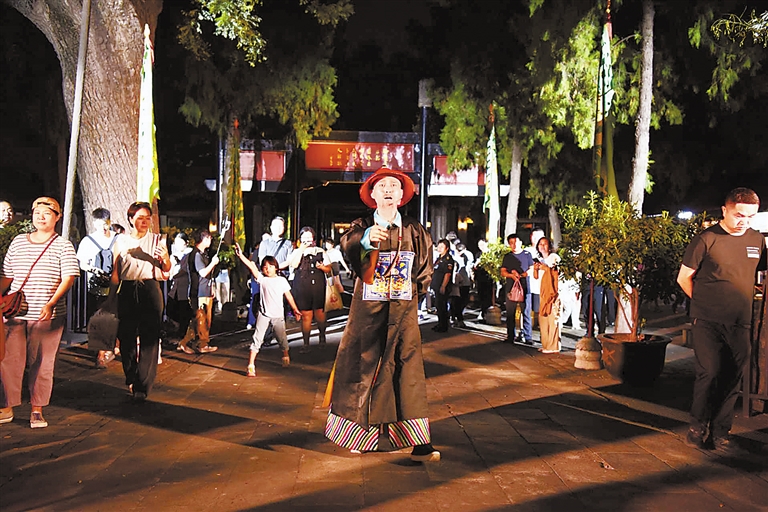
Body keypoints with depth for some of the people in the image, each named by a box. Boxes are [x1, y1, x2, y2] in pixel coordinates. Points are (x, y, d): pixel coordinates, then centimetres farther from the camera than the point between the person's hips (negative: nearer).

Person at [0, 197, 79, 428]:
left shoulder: (63, 245, 1)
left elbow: (69, 278, -8)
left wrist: (50, 304, -18)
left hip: (47, 315, -3)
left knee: (42, 363, 4)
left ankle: (37, 410, 15)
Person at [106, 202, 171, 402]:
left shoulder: (156, 240, 6)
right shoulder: (121, 240, 10)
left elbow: (167, 269, 0)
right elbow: (116, 272, 13)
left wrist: (165, 258, -22)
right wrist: (110, 298, 10)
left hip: (150, 290, -2)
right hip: (127, 291, 2)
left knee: (149, 338, -7)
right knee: (126, 336, 4)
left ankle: (142, 386, -5)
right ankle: (131, 378, 24)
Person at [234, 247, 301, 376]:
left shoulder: (282, 280, 4)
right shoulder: (261, 278, -1)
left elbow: (288, 296, 11)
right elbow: (251, 266, -14)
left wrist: (295, 309, 12)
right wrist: (240, 255, -26)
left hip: (278, 315, 2)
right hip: (263, 314, -2)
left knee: (282, 337, 12)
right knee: (257, 338, -9)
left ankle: (286, 356, 42)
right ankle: (251, 365, -9)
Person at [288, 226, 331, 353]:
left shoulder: (320, 251, 10)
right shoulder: (297, 252, 7)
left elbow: (329, 268, 12)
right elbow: (294, 265, -13)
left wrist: (322, 267, -10)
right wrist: (301, 249, -13)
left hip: (318, 287, 1)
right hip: (302, 288, -1)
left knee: (319, 312, 6)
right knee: (306, 315, -1)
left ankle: (322, 335, 33)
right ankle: (306, 343, 9)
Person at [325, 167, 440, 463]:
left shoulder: (415, 231, 6)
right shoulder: (363, 227, -1)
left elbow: (424, 270, 15)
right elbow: (346, 242, -24)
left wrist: (415, 290, 5)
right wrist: (365, 238, -44)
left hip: (404, 311, 1)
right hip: (367, 308, -1)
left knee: (408, 368, -2)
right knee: (361, 366, 5)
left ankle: (419, 444, -1)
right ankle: (358, 433, 19)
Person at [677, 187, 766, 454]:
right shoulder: (706, 239, -8)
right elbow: (684, 278, -1)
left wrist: (741, 301, 11)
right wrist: (704, 302, 4)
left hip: (740, 324, 4)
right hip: (708, 322, -4)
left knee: (732, 379, 6)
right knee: (710, 373, -8)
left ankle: (720, 432, 18)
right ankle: (698, 427, 12)